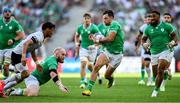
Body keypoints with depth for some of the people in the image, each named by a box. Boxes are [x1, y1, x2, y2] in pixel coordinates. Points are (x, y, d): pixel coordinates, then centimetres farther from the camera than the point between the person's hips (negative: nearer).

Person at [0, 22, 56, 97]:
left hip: (16, 55, 10)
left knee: (21, 77, 12)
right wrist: (23, 56, -42)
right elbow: (26, 44, -32)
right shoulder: (39, 37, -17)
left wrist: (37, 63, 19)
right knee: (25, 74, -19)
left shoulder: (39, 36, 15)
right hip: (17, 55, -10)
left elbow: (32, 52, 24)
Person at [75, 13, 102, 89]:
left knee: (90, 66, 6)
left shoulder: (94, 28, -15)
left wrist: (94, 45, -27)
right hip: (83, 48, 2)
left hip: (92, 49, -2)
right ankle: (83, 82, -12)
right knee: (83, 64, -15)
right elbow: (77, 36, 19)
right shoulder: (80, 28, -2)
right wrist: (77, 44, 7)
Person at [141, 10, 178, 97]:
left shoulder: (166, 26, -2)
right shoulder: (148, 28, 5)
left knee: (160, 70, -19)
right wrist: (144, 44, -11)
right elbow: (143, 39, 11)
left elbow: (174, 36, 5)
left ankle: (156, 90, -11)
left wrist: (174, 42, -16)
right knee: (156, 73, 5)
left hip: (166, 51, -4)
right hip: (154, 53, 4)